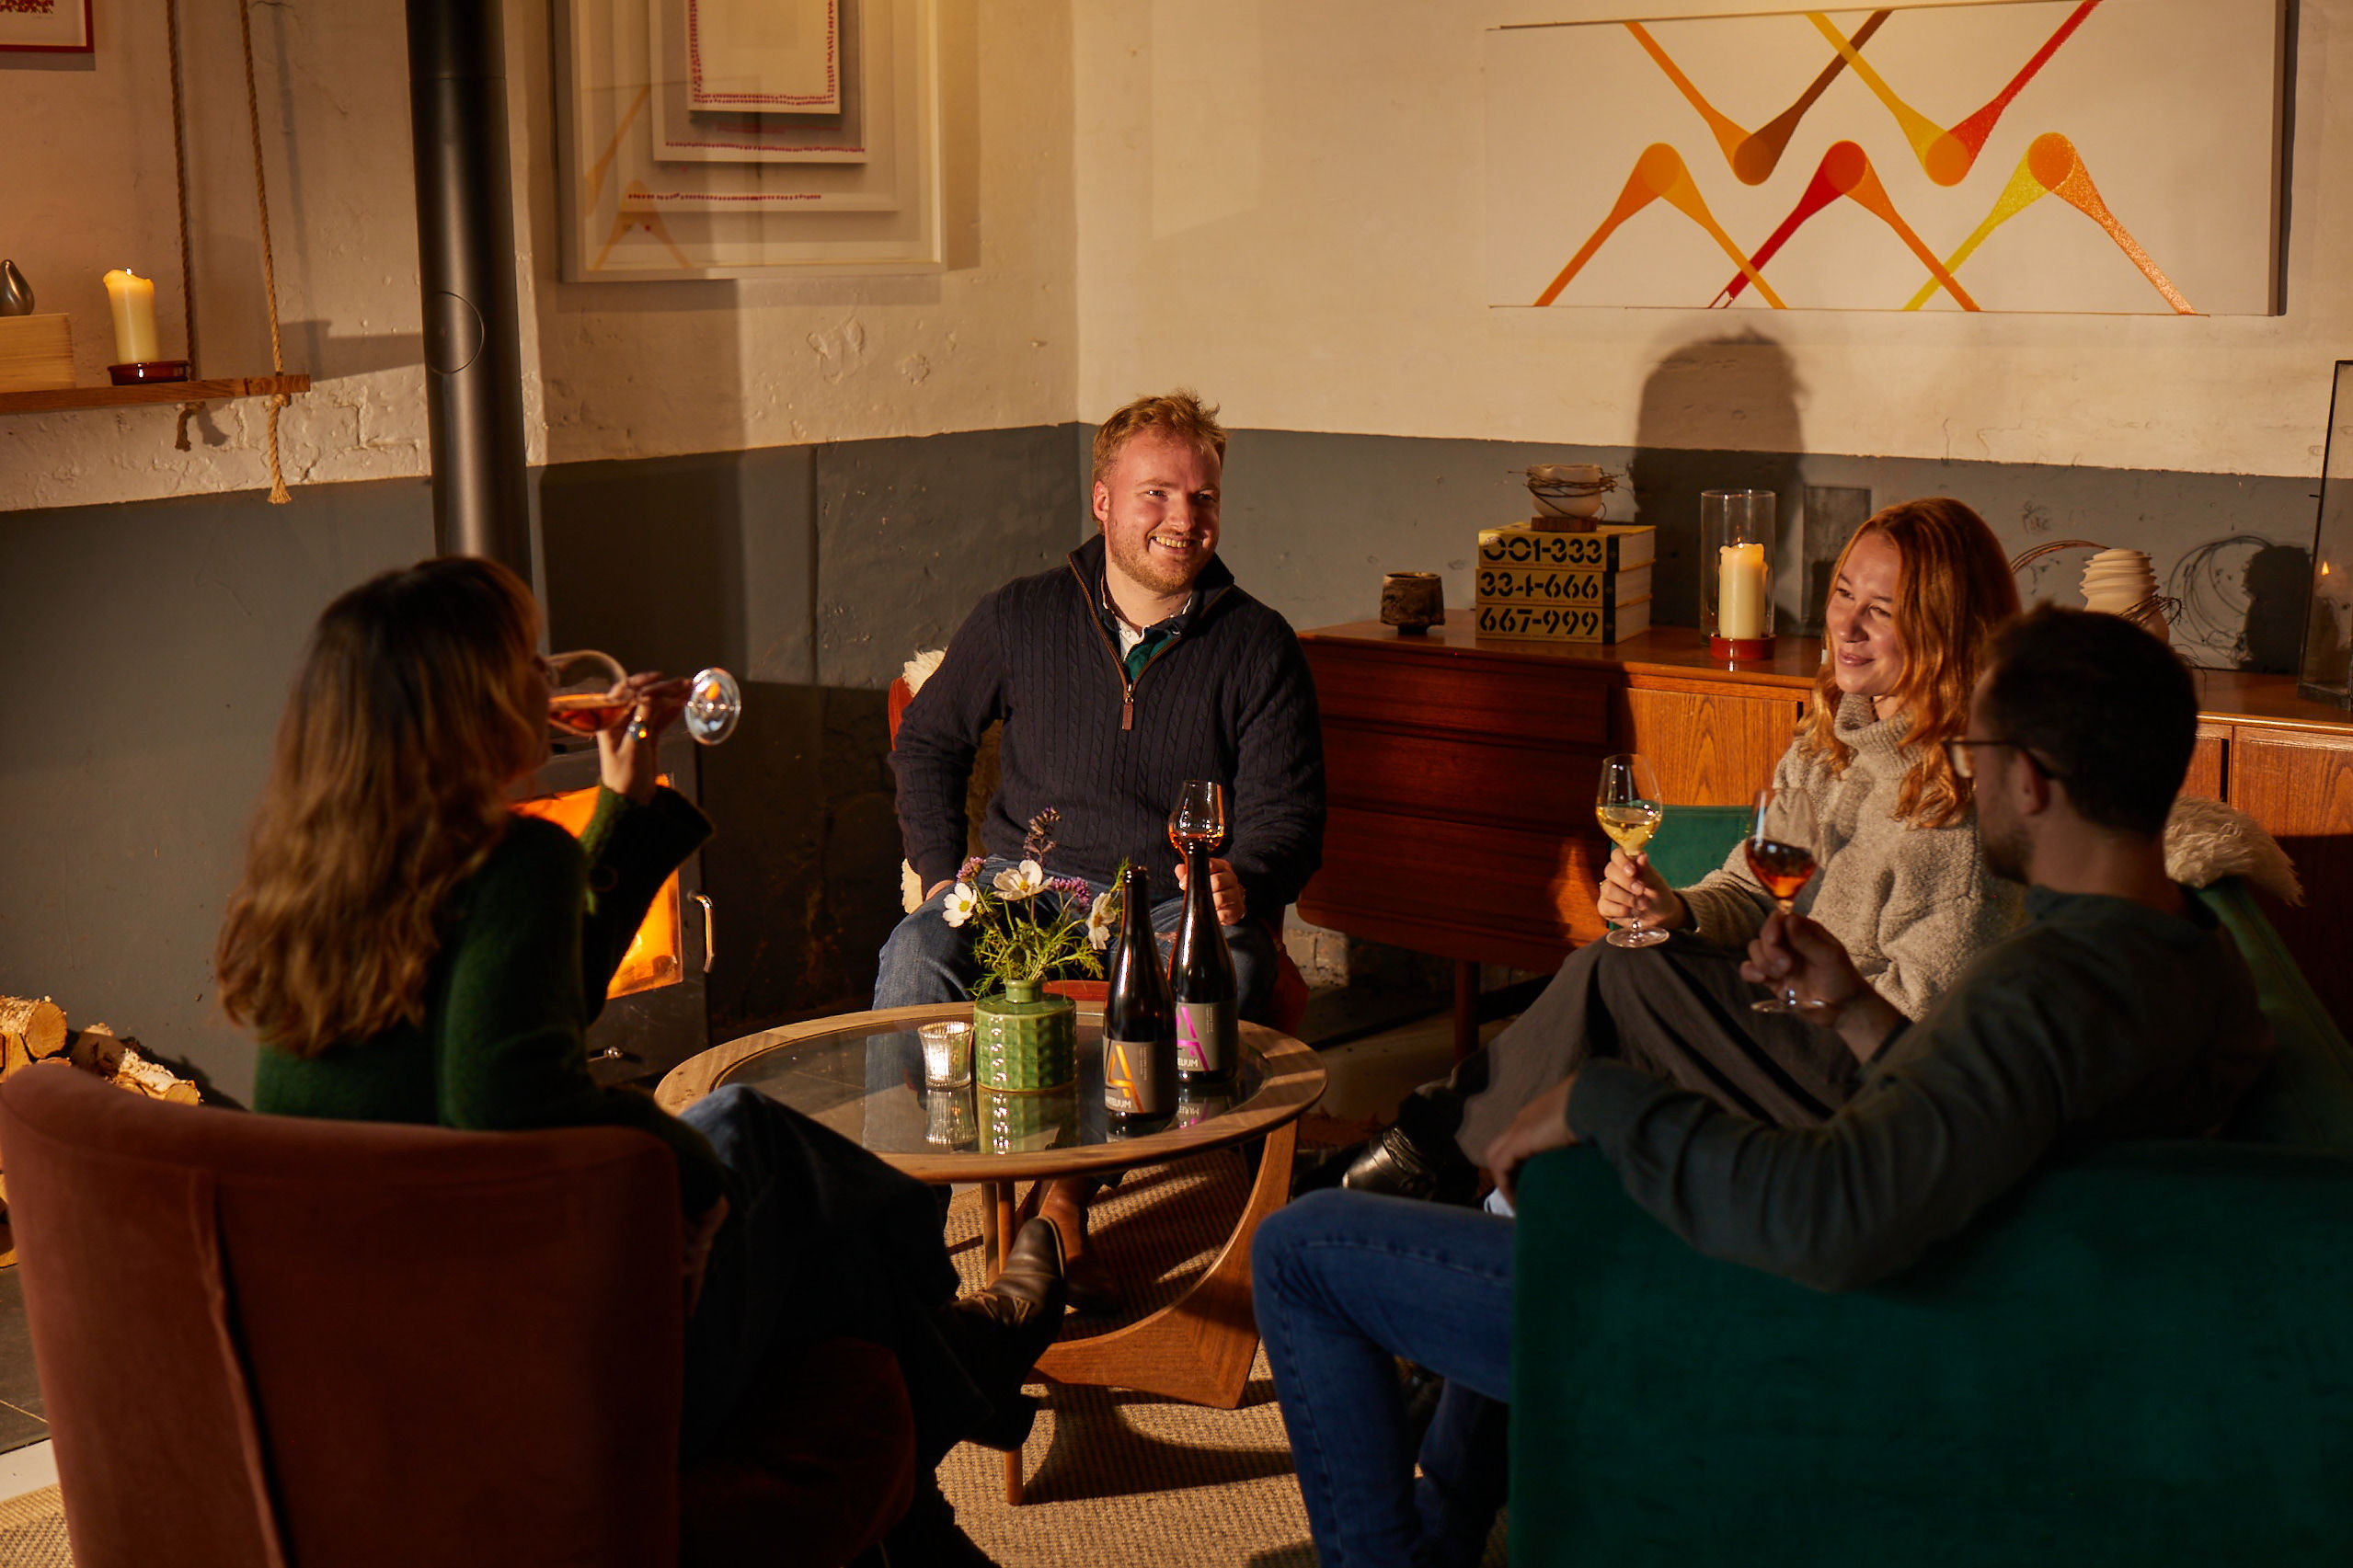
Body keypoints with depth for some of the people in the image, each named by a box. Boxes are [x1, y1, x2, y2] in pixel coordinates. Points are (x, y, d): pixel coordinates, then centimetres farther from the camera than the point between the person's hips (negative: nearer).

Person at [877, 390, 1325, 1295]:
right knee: (917, 954, -30)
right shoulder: (1021, 618, 6)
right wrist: (938, 868, 4)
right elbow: (928, 739, 19)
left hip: (1180, 898, -1)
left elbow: (1286, 812, 0)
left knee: (1233, 973, -35)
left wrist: (1241, 884, -23)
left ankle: (1066, 1201, -25)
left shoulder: (1257, 646, 3)